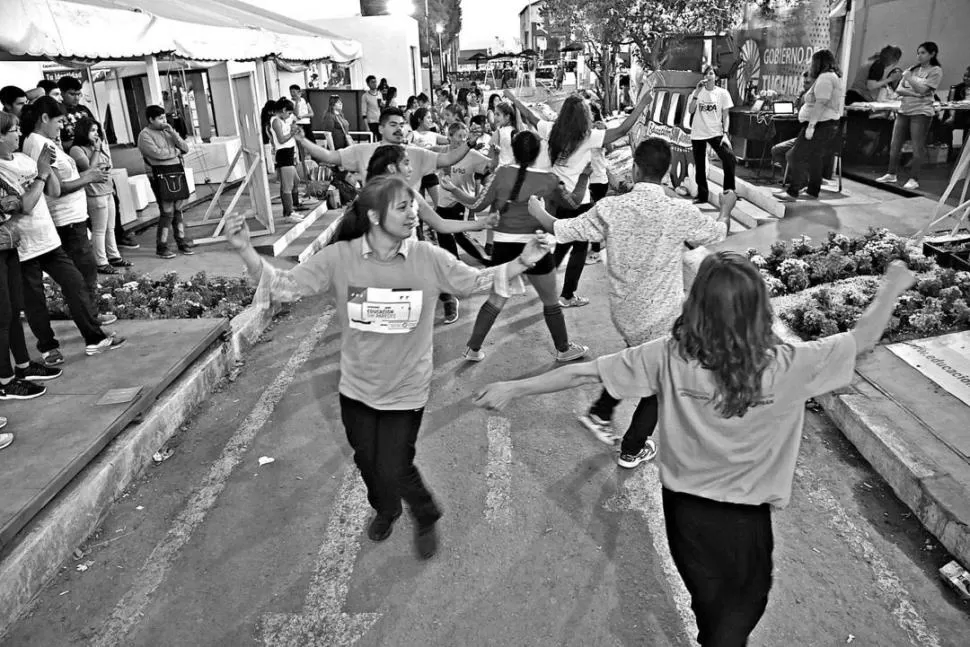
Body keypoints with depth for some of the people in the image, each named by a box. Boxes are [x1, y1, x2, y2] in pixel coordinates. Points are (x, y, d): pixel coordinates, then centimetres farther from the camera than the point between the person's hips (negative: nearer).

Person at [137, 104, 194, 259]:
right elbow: (157, 153, -17)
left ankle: (182, 241, 19)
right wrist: (176, 152, -1)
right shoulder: (145, 135, -4)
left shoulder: (168, 130, 17)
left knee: (177, 211, 11)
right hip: (161, 176, -6)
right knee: (167, 212, -8)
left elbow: (185, 148, 9)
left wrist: (173, 133, -5)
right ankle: (161, 247, 1)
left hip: (177, 174, 6)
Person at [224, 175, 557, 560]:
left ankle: (426, 518, 40)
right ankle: (385, 510, 56)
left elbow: (475, 282, -3)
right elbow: (284, 286, -15)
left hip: (406, 390, -2)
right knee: (367, 462, 22)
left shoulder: (429, 258, -15)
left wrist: (523, 261, -14)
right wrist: (244, 250, -30)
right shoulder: (339, 258, -16)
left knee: (395, 470, 5)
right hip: (357, 388, 2)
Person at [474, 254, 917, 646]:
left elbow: (583, 373, -16)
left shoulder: (670, 357, -20)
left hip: (684, 508, 2)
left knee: (709, 608, 29)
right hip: (744, 520, -2)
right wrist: (892, 288, 10)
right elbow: (862, 340, -7)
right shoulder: (787, 365, -22)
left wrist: (513, 389, -5)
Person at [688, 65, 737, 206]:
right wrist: (697, 92, -15)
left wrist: (725, 133, -11)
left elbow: (726, 115, 1)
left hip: (715, 133, -2)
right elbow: (690, 110, -8)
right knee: (700, 166, 5)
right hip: (698, 134, 2)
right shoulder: (697, 92, 5)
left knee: (729, 158, -20)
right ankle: (702, 195, 17)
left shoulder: (722, 93, 1)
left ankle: (729, 189, -5)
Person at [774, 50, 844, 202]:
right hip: (828, 124, 11)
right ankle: (813, 190, 19)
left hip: (820, 124, -11)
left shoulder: (825, 77, -13)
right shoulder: (833, 77, 21)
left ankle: (792, 191, -14)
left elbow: (821, 103, -23)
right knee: (815, 158, 14)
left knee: (799, 156, -11)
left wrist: (811, 125, -26)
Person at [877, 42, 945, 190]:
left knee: (918, 147, -5)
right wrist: (913, 93, -12)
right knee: (895, 144, 5)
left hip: (921, 112, -6)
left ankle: (914, 179, -1)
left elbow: (922, 89, -14)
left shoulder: (936, 71, -2)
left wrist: (909, 77, -9)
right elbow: (898, 89, 4)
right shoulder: (912, 69, 14)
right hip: (904, 110, 6)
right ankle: (892, 174, 15)